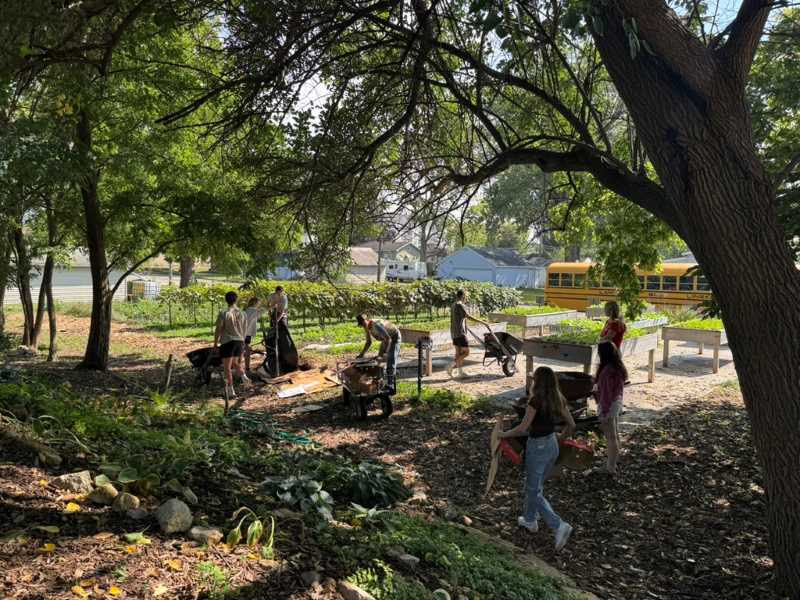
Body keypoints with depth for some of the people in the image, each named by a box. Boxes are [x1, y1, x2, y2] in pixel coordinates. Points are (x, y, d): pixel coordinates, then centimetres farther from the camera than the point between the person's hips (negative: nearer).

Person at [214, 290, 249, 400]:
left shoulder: (224, 314, -11)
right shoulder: (242, 314, 5)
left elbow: (218, 329, -7)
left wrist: (215, 343, 5)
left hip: (227, 342, -5)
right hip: (239, 341, 5)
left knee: (227, 367, 3)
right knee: (235, 362, 25)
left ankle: (230, 390, 0)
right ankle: (243, 376, 0)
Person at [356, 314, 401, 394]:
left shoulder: (376, 325, -35)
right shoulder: (367, 328, -8)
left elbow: (388, 338, -42)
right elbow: (369, 342, 6)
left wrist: (384, 353, -48)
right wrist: (362, 354, -2)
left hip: (394, 337, -9)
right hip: (385, 338, 9)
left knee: (391, 361, -14)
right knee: (380, 359, 12)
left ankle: (391, 387, -11)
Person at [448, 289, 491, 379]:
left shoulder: (453, 306, 15)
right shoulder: (460, 306, -15)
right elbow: (470, 317, -20)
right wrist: (483, 322, -18)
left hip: (454, 333, 10)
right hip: (460, 333, -10)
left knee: (459, 353, 11)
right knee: (466, 352, -5)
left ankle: (460, 372, 13)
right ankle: (451, 366, -9)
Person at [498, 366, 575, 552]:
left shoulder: (536, 401, -22)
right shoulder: (558, 400, -1)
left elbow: (523, 428, -25)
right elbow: (571, 425, 7)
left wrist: (504, 434, -10)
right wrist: (562, 436, 24)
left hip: (538, 447, -8)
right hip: (552, 445, 8)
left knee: (534, 491, 5)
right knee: (536, 486, 24)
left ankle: (559, 526, -6)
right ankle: (530, 520, 39)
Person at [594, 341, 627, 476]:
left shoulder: (607, 370, -26)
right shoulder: (619, 367, 2)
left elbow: (606, 393, -24)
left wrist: (604, 412, -18)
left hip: (609, 405, -9)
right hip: (617, 403, 9)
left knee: (611, 437, 1)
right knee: (615, 435, 18)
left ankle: (611, 468, 12)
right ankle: (613, 463, 31)